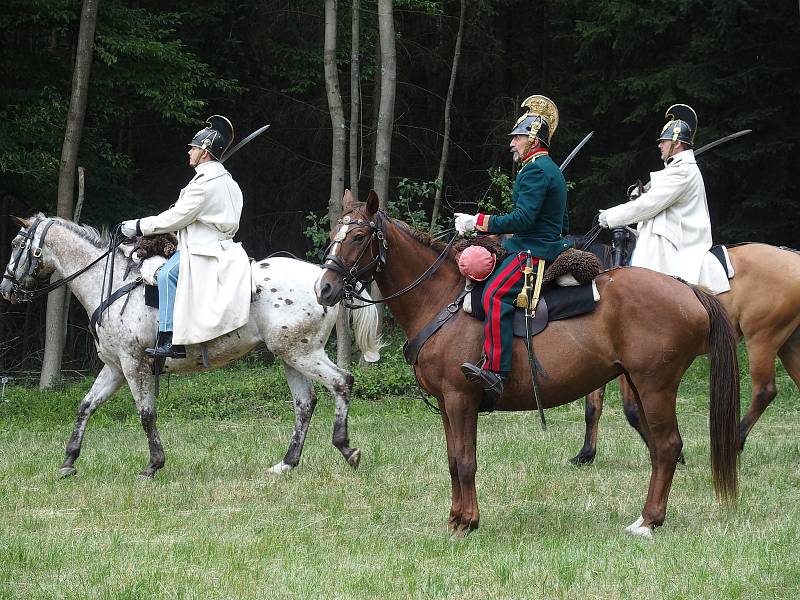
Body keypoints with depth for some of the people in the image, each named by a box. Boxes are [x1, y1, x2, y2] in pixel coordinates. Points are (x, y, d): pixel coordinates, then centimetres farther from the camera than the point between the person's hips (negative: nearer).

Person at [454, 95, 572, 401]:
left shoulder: (535, 170, -12)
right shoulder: (551, 169, 21)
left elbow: (523, 218, -22)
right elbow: (563, 223, 28)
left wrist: (478, 222, -19)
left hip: (533, 252, -12)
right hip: (551, 245, 12)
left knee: (495, 295, -28)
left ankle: (495, 372, -41)